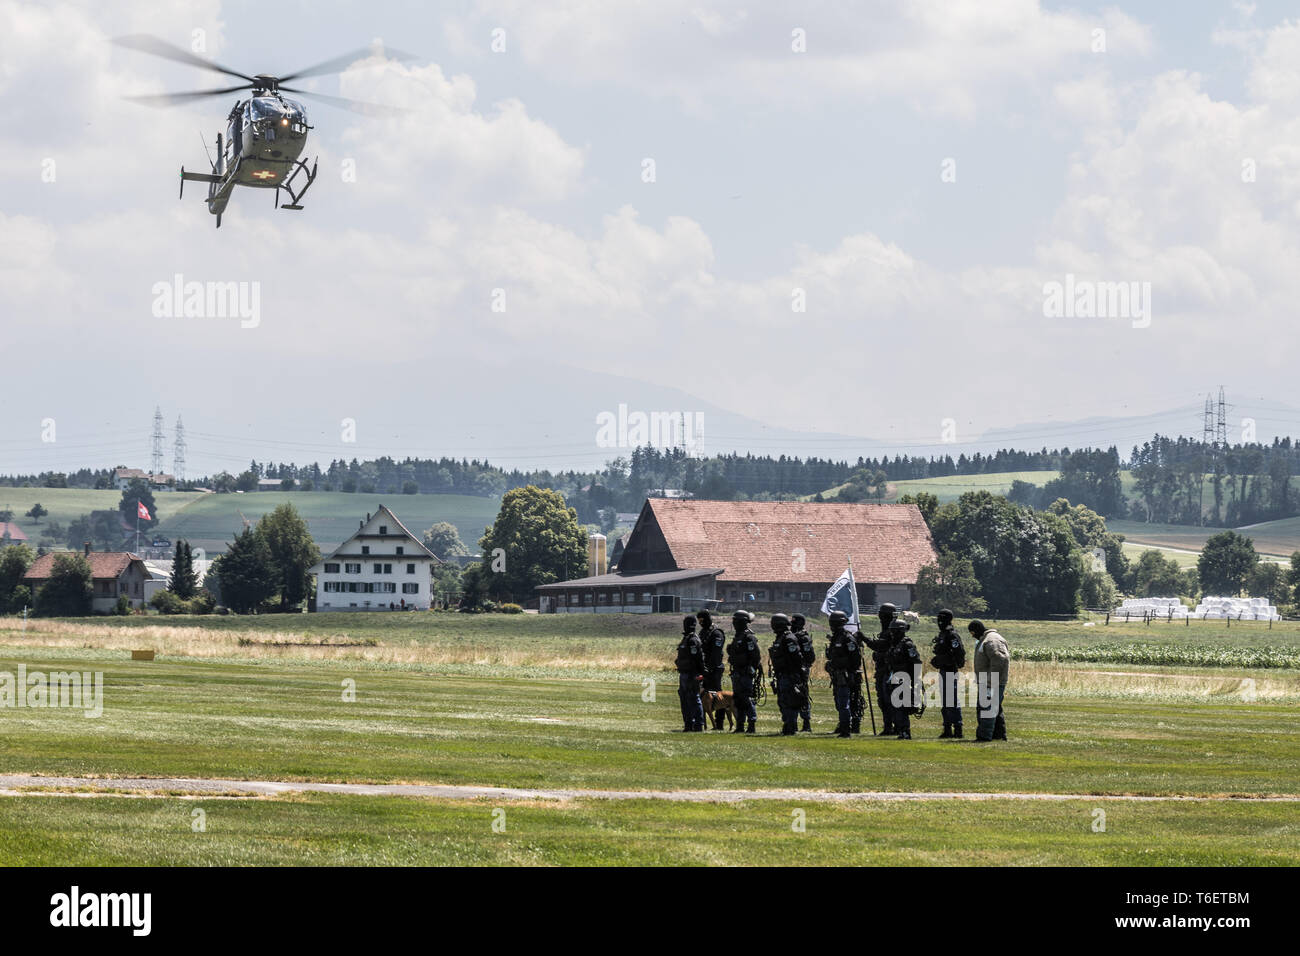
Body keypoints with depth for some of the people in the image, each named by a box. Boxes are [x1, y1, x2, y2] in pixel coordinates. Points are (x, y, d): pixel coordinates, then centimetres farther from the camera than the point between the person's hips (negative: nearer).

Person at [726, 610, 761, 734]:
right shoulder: (737, 637, 16)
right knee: (737, 699, 10)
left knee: (747, 699, -10)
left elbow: (756, 656, -17)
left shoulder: (749, 637, -13)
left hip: (746, 673, -10)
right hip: (737, 673, 10)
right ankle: (740, 725, 15)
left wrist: (751, 670, -19)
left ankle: (751, 725, -9)